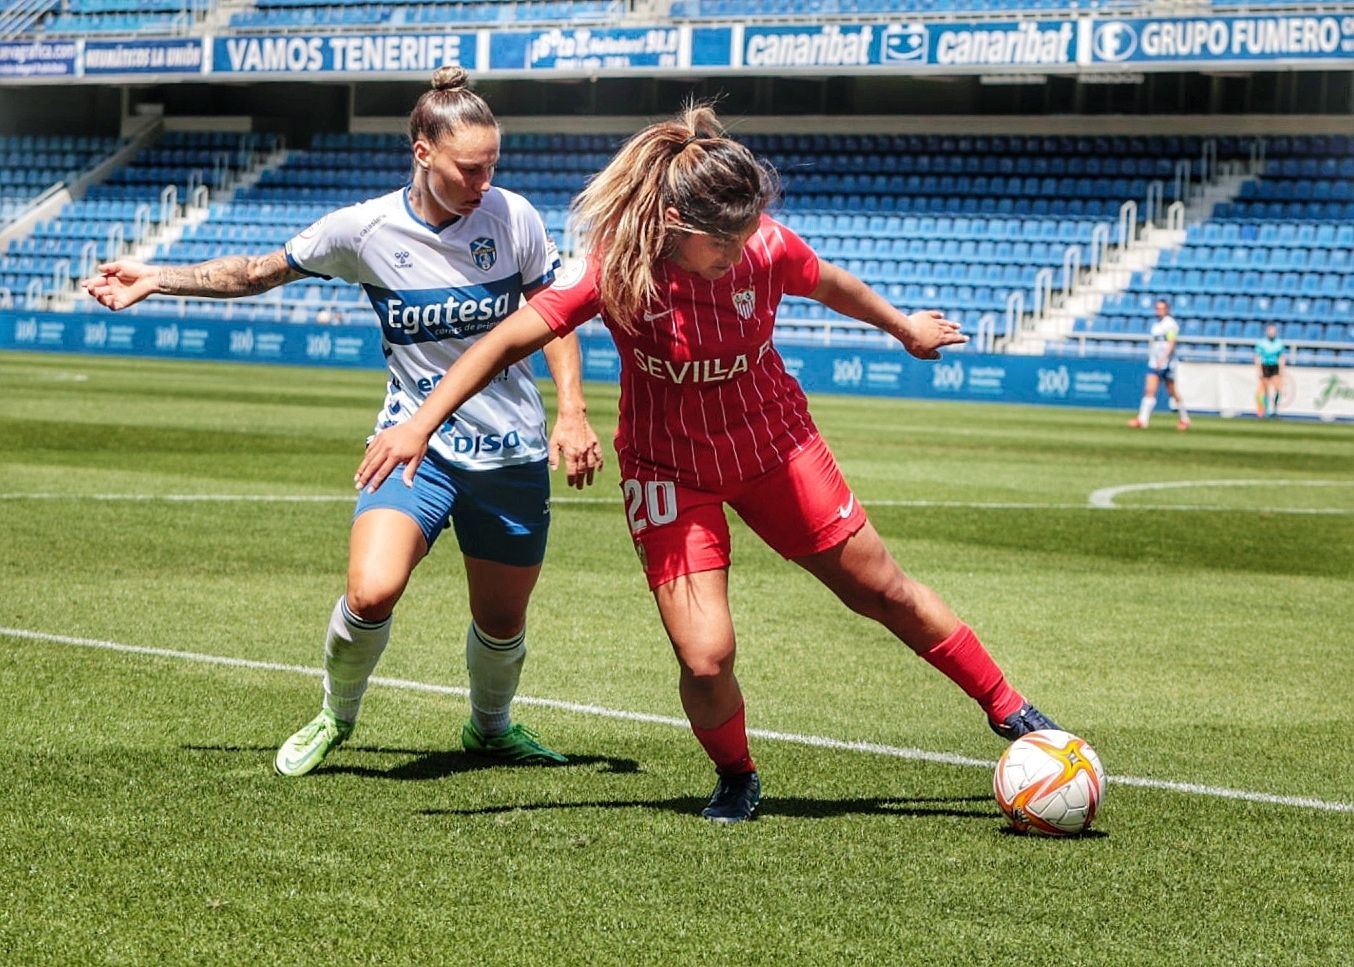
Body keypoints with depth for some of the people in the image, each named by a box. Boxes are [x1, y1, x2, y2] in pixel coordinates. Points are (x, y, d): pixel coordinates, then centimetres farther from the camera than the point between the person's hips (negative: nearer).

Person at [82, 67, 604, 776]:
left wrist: (572, 414, -1)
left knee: (502, 622, 8)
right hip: (415, 444, -1)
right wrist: (155, 279, 4)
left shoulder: (513, 217, -8)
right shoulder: (366, 228, -9)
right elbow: (259, 273, 6)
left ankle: (489, 726, 43)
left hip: (511, 453, 1)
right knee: (370, 593, -24)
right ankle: (335, 717, 7)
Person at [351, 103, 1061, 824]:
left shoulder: (766, 247, -20)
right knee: (704, 658, -13)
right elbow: (507, 340, -23)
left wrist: (905, 327, 21)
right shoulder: (616, 266, -26)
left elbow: (830, 285, 3)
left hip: (773, 442, 2)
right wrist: (420, 425, -30)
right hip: (669, 466, -2)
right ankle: (735, 779, 17)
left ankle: (1007, 710, 29)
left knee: (883, 590, 10)